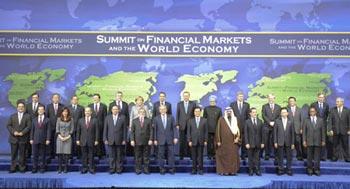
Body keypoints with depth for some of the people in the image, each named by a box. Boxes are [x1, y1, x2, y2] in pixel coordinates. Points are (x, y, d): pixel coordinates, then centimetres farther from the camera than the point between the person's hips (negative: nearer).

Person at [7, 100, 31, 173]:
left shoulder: (27, 116, 4)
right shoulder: (12, 116, 12)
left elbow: (29, 126, -4)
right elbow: (8, 125, 6)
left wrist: (22, 132, -15)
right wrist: (13, 132, -10)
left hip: (23, 138, -2)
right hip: (14, 138, 2)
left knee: (22, 154, 3)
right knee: (14, 154, 4)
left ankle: (22, 168, 10)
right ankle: (13, 168, 11)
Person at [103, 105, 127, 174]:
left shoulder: (122, 117, 2)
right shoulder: (108, 117, 7)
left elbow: (124, 129, 1)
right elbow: (105, 129, 6)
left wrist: (124, 139, -4)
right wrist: (105, 139, -1)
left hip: (119, 140, -1)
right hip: (110, 140, 1)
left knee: (119, 155, 6)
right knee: (112, 155, 5)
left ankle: (119, 169, 16)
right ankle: (112, 169, 15)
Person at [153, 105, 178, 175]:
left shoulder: (171, 117, 5)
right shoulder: (156, 118, 4)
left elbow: (174, 128, 3)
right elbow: (155, 130, 3)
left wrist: (175, 137, -6)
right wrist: (155, 139, -1)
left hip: (170, 139, 1)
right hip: (160, 140, 0)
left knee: (171, 154, 3)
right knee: (161, 155, 4)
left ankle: (171, 169, 13)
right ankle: (162, 169, 15)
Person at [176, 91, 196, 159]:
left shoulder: (193, 103, 5)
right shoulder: (179, 104, 7)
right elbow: (177, 114, 6)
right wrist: (177, 124, 0)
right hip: (182, 125, 0)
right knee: (182, 141, 2)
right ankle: (181, 154, 10)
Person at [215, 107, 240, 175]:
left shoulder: (235, 120, 11)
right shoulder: (221, 120, 2)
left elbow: (238, 130, 11)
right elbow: (218, 130, 0)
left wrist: (237, 138, -2)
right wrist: (218, 141, -5)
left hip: (233, 142, 3)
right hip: (224, 142, -3)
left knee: (233, 156, 3)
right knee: (224, 156, -1)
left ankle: (233, 171, 9)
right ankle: (224, 171, 4)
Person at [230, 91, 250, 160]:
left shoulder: (247, 105, 9)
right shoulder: (232, 104, 5)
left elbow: (248, 115, 9)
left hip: (244, 125, 1)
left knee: (244, 140, 2)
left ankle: (243, 155, 11)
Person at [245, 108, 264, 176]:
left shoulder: (260, 121, 7)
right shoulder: (247, 122, -1)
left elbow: (262, 133, 7)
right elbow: (246, 133, -3)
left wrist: (262, 142, 2)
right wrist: (247, 143, -9)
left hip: (258, 143, 2)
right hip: (250, 143, -2)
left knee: (257, 157, 5)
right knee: (250, 157, 5)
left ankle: (257, 170, 12)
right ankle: (251, 170, 13)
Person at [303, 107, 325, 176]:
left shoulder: (320, 120, 8)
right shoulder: (306, 121, 6)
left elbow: (323, 131, 7)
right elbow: (304, 131, 4)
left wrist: (323, 140, 2)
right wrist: (304, 141, -3)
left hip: (318, 142, 1)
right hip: (309, 142, 0)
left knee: (317, 156, 2)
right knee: (310, 156, 4)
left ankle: (316, 169, 11)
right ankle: (310, 169, 13)